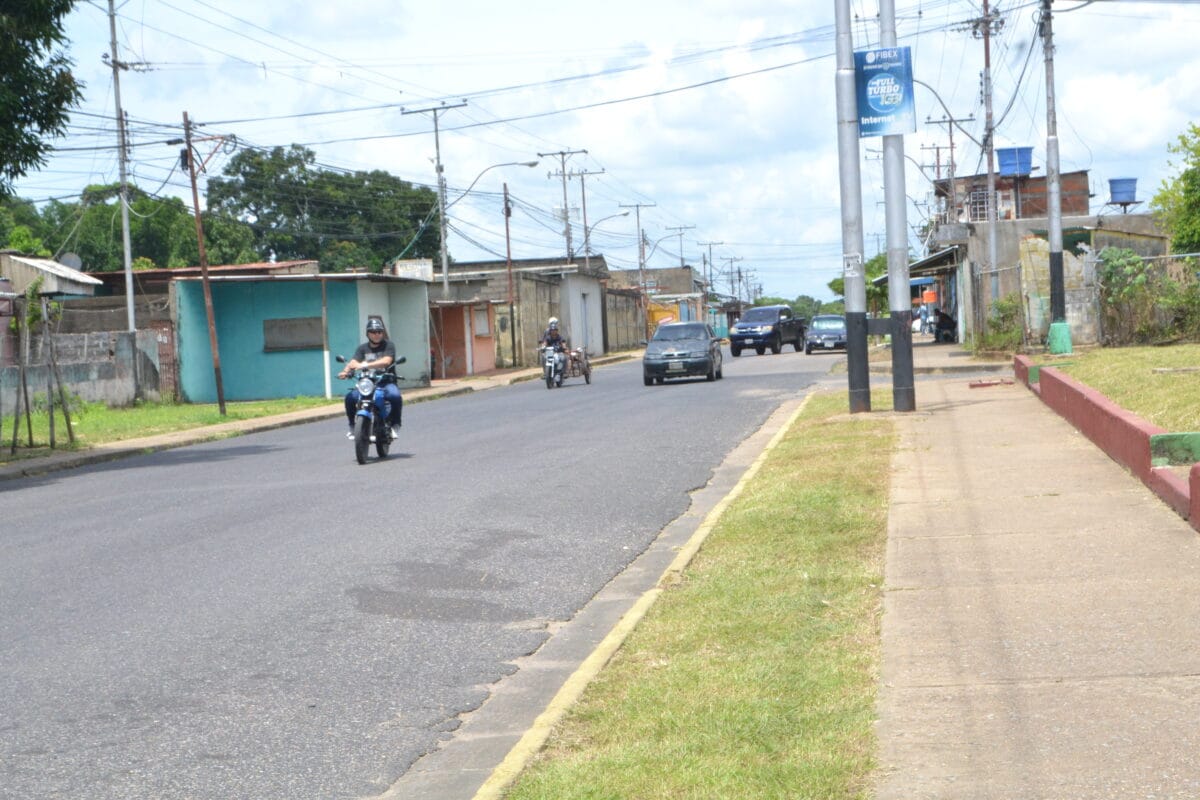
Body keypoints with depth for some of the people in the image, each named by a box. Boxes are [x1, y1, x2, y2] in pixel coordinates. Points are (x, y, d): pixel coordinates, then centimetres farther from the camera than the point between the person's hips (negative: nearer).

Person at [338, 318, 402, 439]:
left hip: (386, 382, -2)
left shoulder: (388, 346, 2)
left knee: (395, 395, -35)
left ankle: (395, 425, -13)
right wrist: (346, 371, -29)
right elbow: (354, 362, -5)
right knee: (350, 396, -25)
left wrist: (367, 365, -32)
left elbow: (386, 361, -18)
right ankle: (352, 426, -4)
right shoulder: (363, 348, 12)